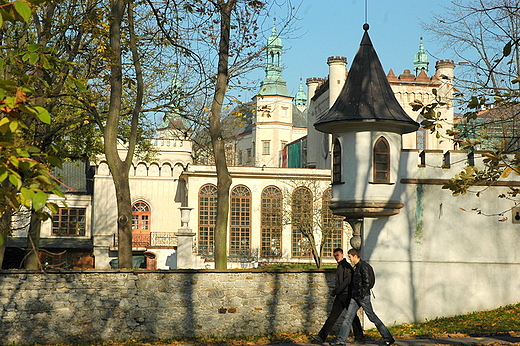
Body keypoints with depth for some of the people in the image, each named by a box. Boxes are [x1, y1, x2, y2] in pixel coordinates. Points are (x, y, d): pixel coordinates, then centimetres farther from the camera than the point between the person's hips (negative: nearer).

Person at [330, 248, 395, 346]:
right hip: (355, 297, 9)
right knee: (348, 318, 4)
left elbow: (367, 281, -19)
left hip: (363, 297, -9)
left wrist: (363, 293, -20)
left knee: (372, 317, -2)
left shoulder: (363, 266, -13)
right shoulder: (356, 267, 16)